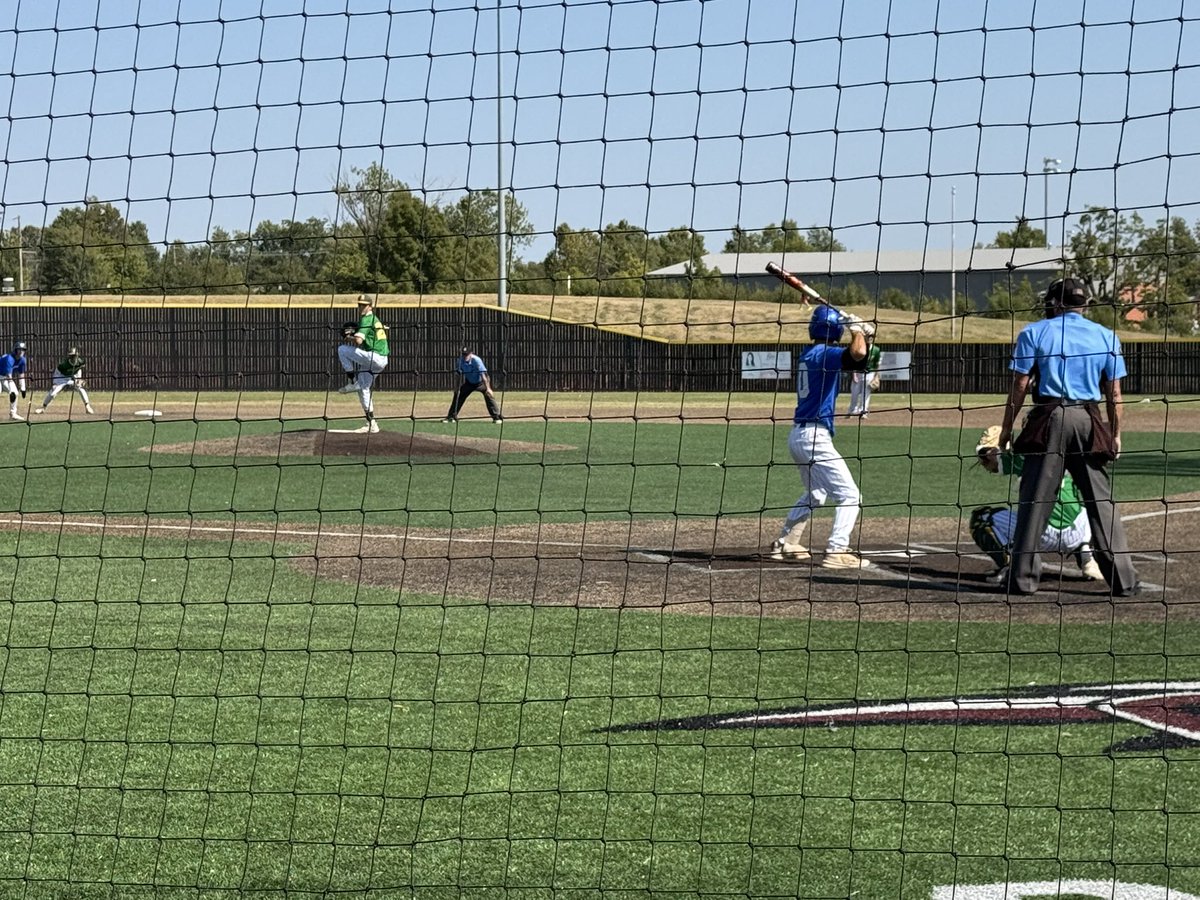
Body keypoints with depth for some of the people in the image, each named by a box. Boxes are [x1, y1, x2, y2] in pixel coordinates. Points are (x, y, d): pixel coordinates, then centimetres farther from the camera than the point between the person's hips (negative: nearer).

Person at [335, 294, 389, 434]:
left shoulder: (366, 319, -10)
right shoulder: (375, 319, 20)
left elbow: (359, 340, -22)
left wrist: (348, 338, -2)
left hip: (374, 358, -10)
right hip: (381, 361, 10)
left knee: (342, 350, -8)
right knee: (363, 389, 16)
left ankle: (352, 382, -7)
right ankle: (372, 424, 16)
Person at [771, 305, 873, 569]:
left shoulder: (807, 355, 13)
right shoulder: (823, 354, -14)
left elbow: (854, 359, 24)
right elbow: (858, 353, -32)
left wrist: (862, 332, 9)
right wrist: (857, 329, -13)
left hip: (799, 436, 9)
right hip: (815, 437, -9)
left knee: (814, 494, 29)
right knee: (849, 496, -8)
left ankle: (784, 544, 33)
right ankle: (837, 552, -19)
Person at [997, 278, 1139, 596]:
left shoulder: (1033, 333, 3)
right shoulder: (1106, 337, 8)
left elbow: (1020, 386, -1)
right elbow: (1114, 394, 7)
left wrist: (1007, 427, 6)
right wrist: (1116, 434, 15)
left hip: (1048, 420, -2)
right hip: (1089, 421, 2)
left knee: (1035, 498, 3)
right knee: (1102, 501, 5)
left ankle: (1022, 578, 3)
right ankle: (1123, 579, 3)